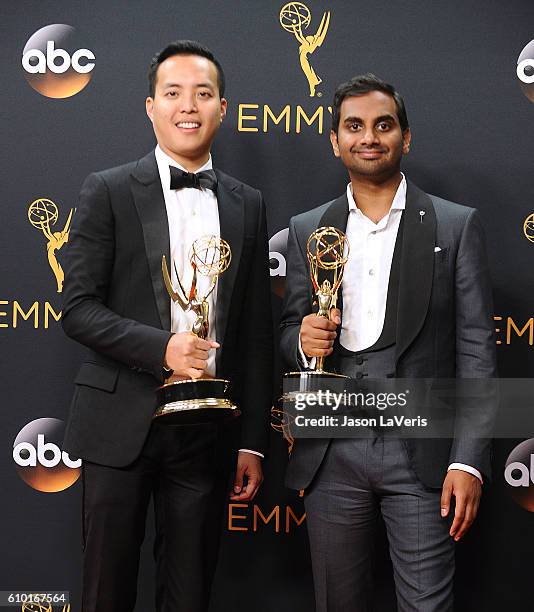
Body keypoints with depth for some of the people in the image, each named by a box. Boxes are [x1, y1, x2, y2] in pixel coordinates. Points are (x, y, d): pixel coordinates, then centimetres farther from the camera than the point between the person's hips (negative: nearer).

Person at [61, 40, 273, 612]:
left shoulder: (247, 205, 9)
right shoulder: (108, 192, -1)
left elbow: (255, 333, 9)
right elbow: (77, 307, -6)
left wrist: (253, 441, 6)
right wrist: (161, 348, -20)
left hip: (207, 430, 3)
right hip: (121, 424, -2)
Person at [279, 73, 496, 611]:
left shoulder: (456, 225, 2)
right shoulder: (306, 230, 10)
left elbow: (475, 350, -2)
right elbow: (289, 333, 14)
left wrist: (468, 462, -10)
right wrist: (304, 341, -11)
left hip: (421, 451, -2)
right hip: (331, 452, 3)